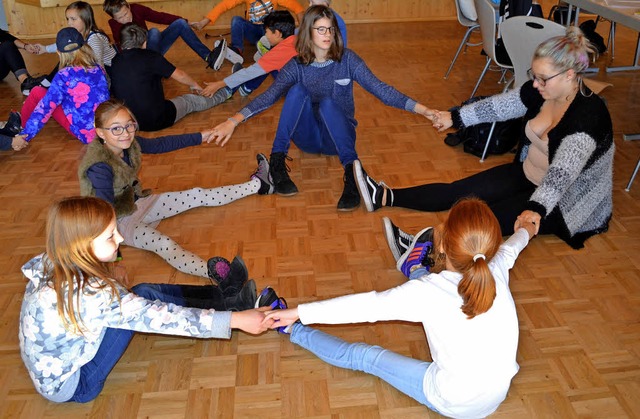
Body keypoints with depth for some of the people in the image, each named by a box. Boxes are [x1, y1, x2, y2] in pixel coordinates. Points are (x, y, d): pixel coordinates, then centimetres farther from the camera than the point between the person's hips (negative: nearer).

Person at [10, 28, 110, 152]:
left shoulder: (64, 76, -13)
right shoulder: (98, 69, 2)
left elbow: (45, 108, -11)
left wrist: (25, 136, -5)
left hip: (85, 134, -6)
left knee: (37, 92, 6)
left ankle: (20, 126, 27)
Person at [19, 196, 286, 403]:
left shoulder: (50, 263, -10)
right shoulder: (93, 295, -35)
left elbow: (30, 267, 16)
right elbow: (163, 317, -33)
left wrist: (106, 276, 9)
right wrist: (236, 320, -30)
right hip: (68, 386, -8)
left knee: (146, 293, 2)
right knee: (144, 299, -18)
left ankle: (226, 296, 10)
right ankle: (232, 306, -1)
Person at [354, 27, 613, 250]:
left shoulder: (589, 114, -30)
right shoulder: (541, 90, -7)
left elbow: (563, 171, -42)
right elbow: (499, 105, 5)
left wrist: (536, 209, -55)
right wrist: (455, 117, 9)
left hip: (565, 202, -7)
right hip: (527, 176, 7)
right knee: (459, 190, -2)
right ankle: (384, 197, -5)